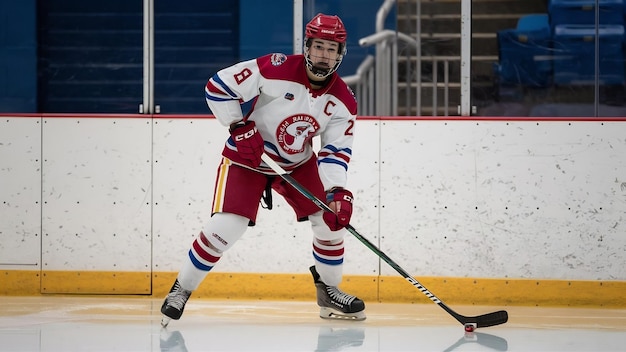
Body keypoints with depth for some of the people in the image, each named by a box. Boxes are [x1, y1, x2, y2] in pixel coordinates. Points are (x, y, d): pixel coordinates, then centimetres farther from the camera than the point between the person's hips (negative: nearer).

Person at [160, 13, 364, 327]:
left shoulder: (343, 100, -11)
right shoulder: (275, 70, -25)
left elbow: (336, 151, -12)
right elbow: (218, 87, -20)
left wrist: (337, 192, -26)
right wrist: (240, 128, -24)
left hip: (298, 164, 5)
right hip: (248, 156, -5)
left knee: (333, 218, -3)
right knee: (226, 225, -18)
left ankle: (329, 292, 19)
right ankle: (181, 290, -2)